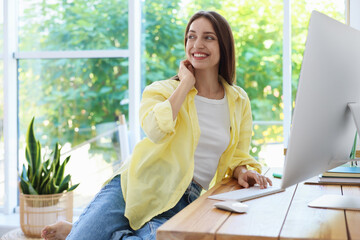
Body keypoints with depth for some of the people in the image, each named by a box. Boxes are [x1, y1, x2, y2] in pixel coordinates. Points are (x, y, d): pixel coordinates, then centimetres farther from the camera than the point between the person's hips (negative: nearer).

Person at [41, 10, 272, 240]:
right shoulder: (162, 90, 5)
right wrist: (186, 83, -9)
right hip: (138, 186, -2)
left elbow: (238, 156, 19)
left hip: (184, 203, 2)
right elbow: (157, 130, -17)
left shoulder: (239, 102, 13)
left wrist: (243, 171, -5)